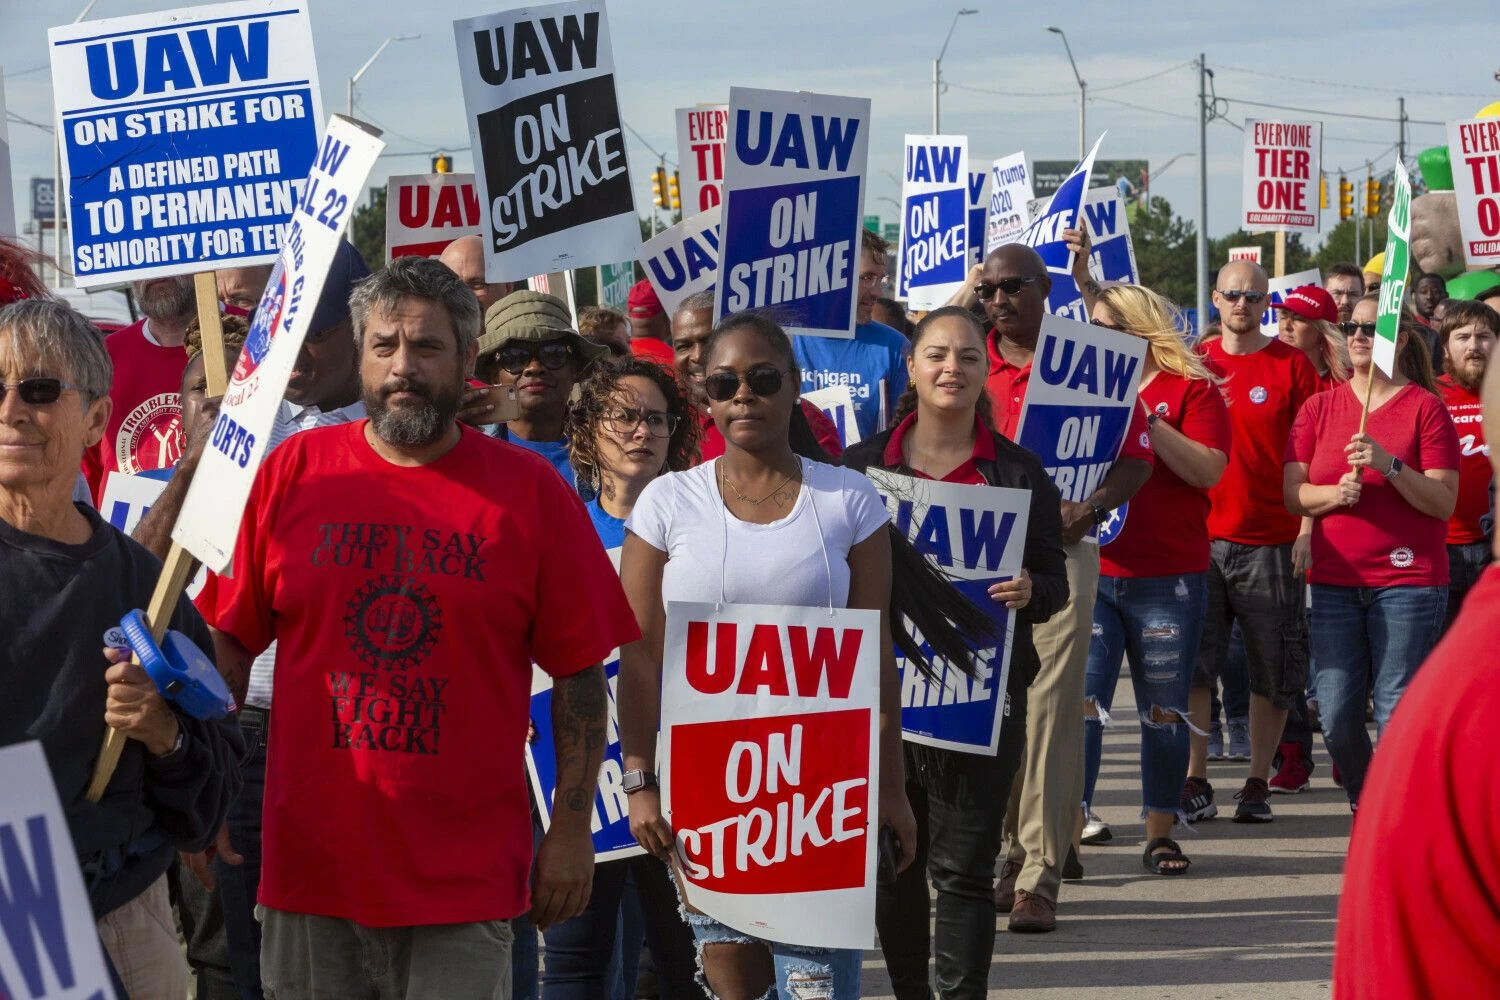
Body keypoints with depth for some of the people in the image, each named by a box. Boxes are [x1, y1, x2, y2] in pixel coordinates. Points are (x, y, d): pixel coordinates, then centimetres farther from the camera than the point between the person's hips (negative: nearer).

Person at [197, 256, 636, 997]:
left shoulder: (531, 491, 0)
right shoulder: (293, 471, 3)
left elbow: (578, 671, 1)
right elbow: (229, 641, 7)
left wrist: (572, 826, -3)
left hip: (468, 877, -1)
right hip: (309, 854, 1)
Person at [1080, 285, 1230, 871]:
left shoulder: (1191, 389, 2)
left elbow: (1208, 470, -12)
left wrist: (1142, 418, -16)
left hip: (1168, 577, -2)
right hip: (1088, 574, 2)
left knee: (1164, 710, 5)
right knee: (1080, 702, -6)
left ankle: (1160, 834, 14)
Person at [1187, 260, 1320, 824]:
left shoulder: (1292, 365, 0)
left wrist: (1309, 529, -8)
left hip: (1270, 541, -2)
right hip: (1200, 538, 2)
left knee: (1272, 671, 3)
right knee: (1192, 666, -1)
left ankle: (1258, 784, 11)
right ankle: (1194, 783, 6)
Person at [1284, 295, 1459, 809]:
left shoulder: (1424, 407, -1)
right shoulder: (1318, 408, 11)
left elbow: (1444, 501, -7)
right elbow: (1293, 494, 6)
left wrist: (1390, 465, -20)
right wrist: (1333, 493, -14)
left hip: (1408, 581, -4)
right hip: (1335, 579, 4)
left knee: (1398, 715, -7)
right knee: (1336, 715, 2)